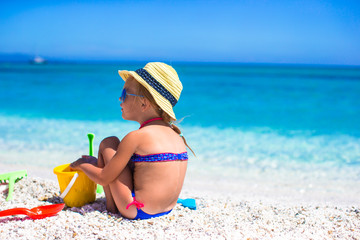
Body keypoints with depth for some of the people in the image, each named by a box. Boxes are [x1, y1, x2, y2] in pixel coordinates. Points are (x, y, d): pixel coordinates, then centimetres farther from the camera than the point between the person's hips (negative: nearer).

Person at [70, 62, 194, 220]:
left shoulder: (136, 137, -17)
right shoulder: (176, 135, 5)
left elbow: (103, 179, -9)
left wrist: (82, 164, 12)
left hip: (138, 212, -8)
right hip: (168, 210, 8)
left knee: (108, 143, 2)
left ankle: (111, 206, 12)